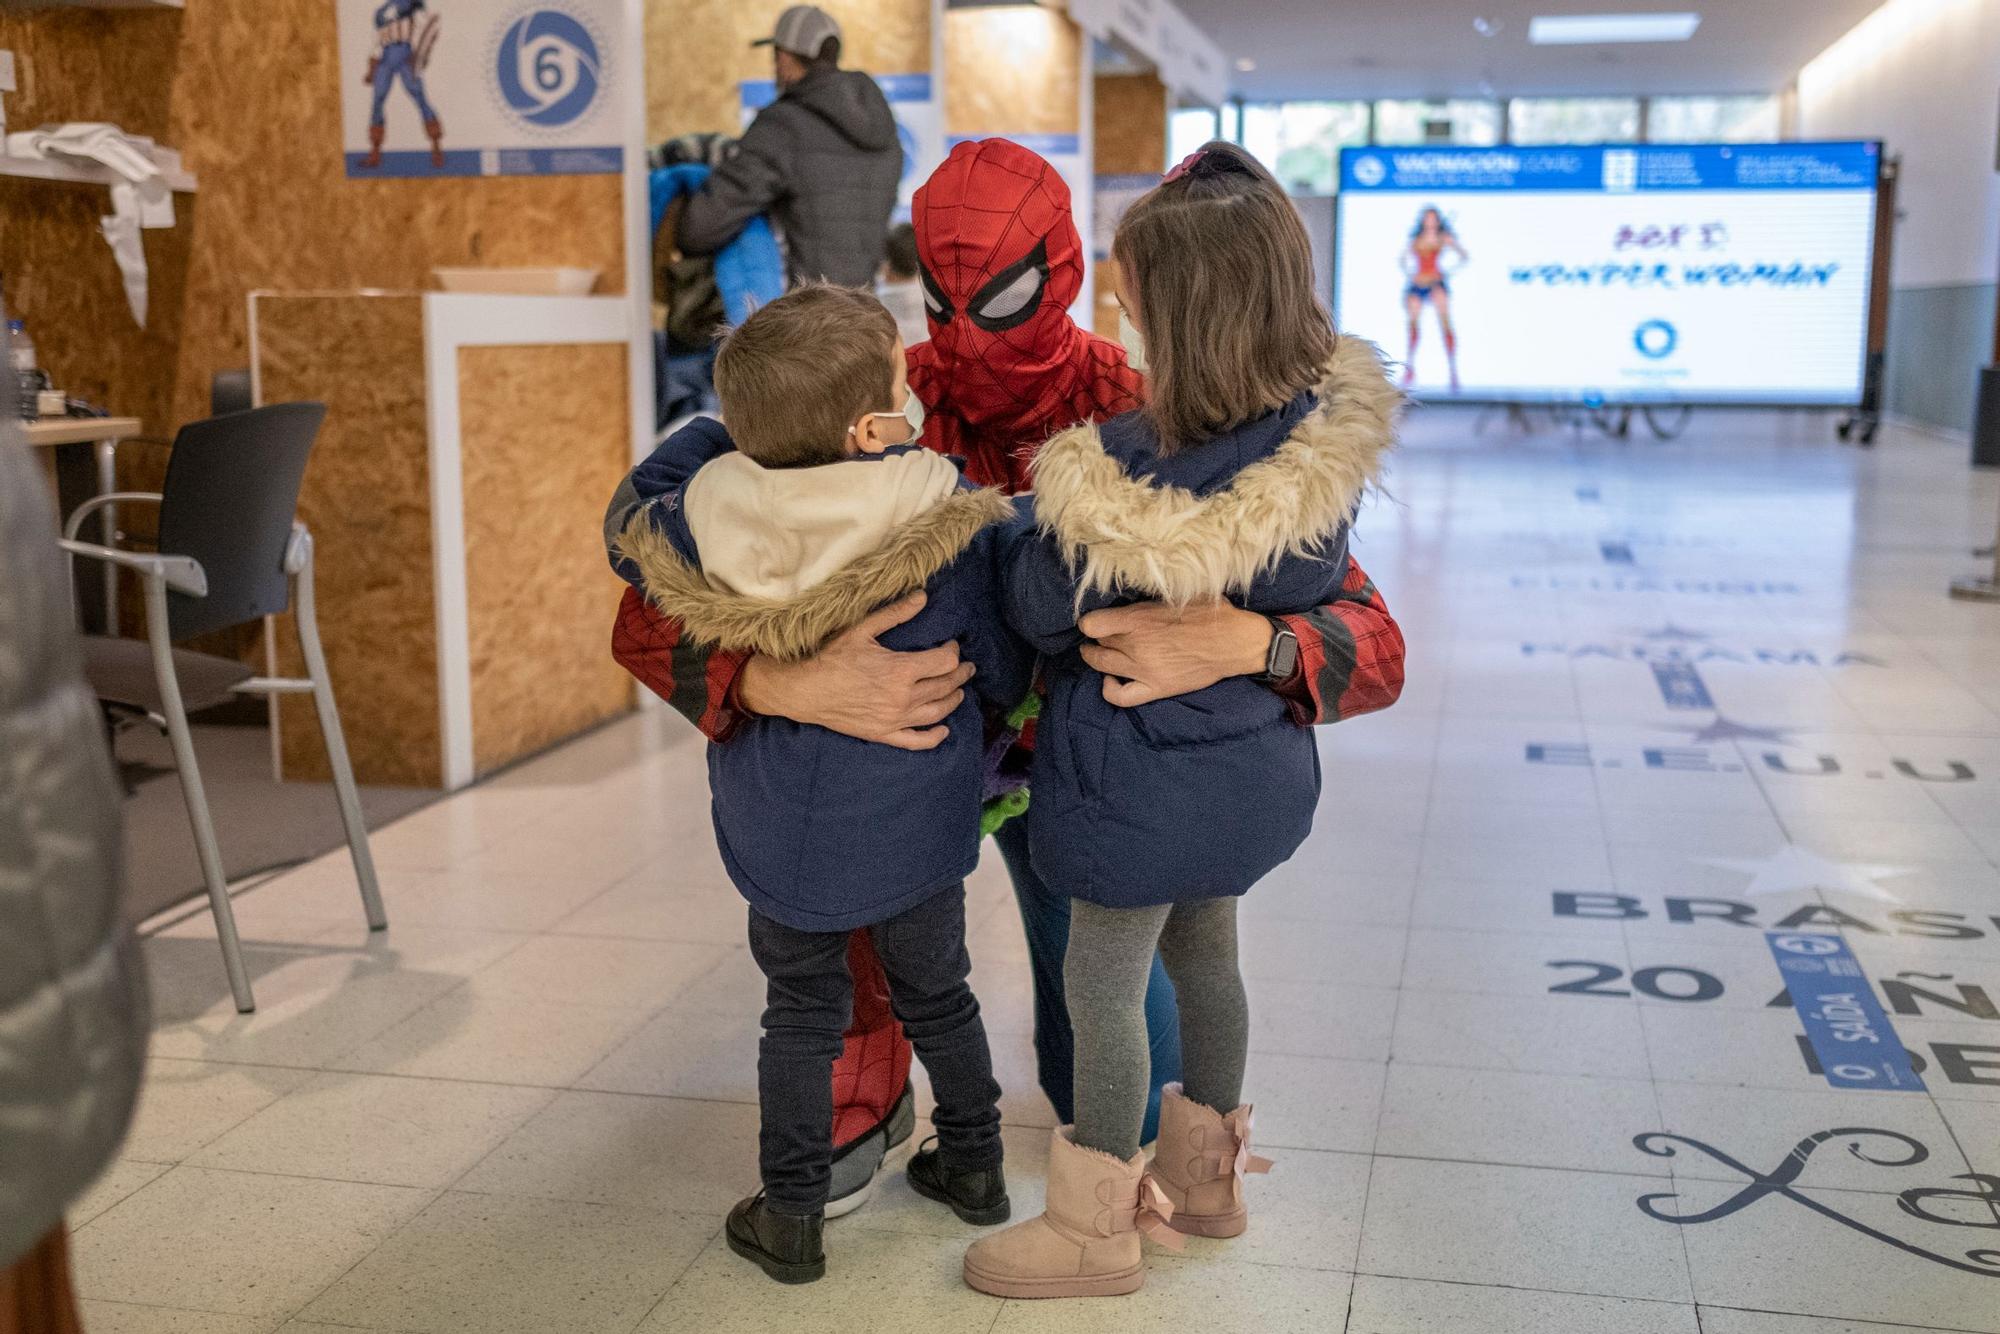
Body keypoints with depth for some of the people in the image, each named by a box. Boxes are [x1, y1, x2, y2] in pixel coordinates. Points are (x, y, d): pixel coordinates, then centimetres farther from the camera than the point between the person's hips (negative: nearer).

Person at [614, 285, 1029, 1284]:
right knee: (936, 993, 22)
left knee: (801, 1012, 19)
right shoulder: (957, 525, -19)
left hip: (779, 830, 1)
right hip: (913, 825, 0)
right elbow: (1006, 677, -8)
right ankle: (973, 1165, 40)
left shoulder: (707, 512, -15)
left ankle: (790, 1213, 26)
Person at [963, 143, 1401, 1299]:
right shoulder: (1326, 436, -10)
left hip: (1144, 780, -7)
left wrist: (1059, 501, -2)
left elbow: (1039, 615, -16)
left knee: (1106, 988, 10)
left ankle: (1096, 1227, 28)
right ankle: (1205, 1174, 44)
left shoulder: (1123, 468, -29)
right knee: (1206, 954, 25)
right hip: (1254, 760, 7)